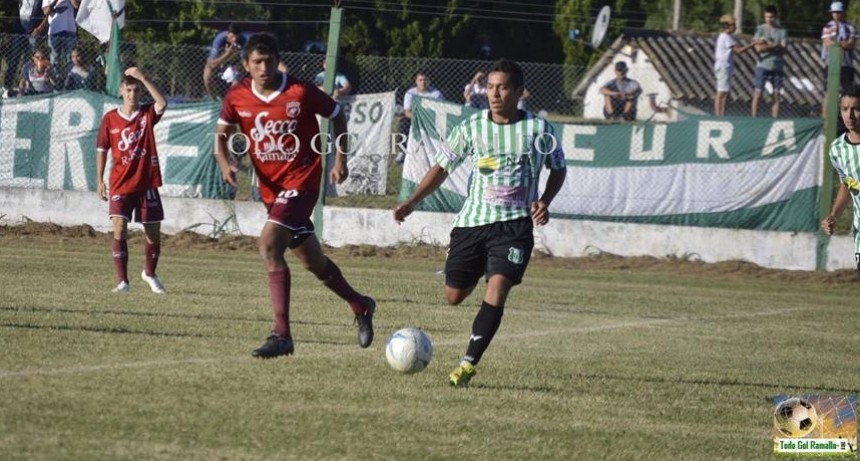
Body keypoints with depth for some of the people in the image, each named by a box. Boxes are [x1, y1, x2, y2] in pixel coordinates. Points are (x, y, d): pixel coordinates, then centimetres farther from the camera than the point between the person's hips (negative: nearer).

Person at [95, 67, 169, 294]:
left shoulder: (147, 114, 0)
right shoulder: (110, 119, 1)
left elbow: (162, 104, -22)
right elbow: (102, 151, 6)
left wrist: (143, 78, -24)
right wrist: (100, 182, 2)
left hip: (147, 183, 1)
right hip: (120, 184, -1)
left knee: (153, 233, 9)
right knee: (119, 228, -15)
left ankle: (150, 273, 34)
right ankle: (123, 281, -10)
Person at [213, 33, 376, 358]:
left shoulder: (300, 92, -13)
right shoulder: (237, 97, -2)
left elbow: (337, 115, 2)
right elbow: (221, 135, 9)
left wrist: (340, 159, -2)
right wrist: (224, 164, -11)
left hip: (301, 181, -6)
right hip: (271, 188, 6)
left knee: (269, 245, -24)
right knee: (313, 261, 17)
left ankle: (282, 335, -24)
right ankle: (361, 306, 42)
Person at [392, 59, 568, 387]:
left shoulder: (537, 128, -1)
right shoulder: (471, 128, 2)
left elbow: (558, 169, 13)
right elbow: (442, 166, 8)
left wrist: (544, 202, -4)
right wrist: (412, 202, -4)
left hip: (515, 224, -3)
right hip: (472, 221, 3)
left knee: (497, 289, -21)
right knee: (454, 296, 8)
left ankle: (468, 364, -20)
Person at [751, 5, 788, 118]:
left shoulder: (782, 31, 5)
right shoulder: (760, 30, 2)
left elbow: (783, 49, -6)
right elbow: (758, 48, -8)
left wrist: (766, 44, -9)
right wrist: (775, 45, -9)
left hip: (777, 67, 2)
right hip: (762, 66, -2)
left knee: (777, 96, 1)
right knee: (757, 95, -5)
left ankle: (775, 119, 3)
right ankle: (754, 117, -3)